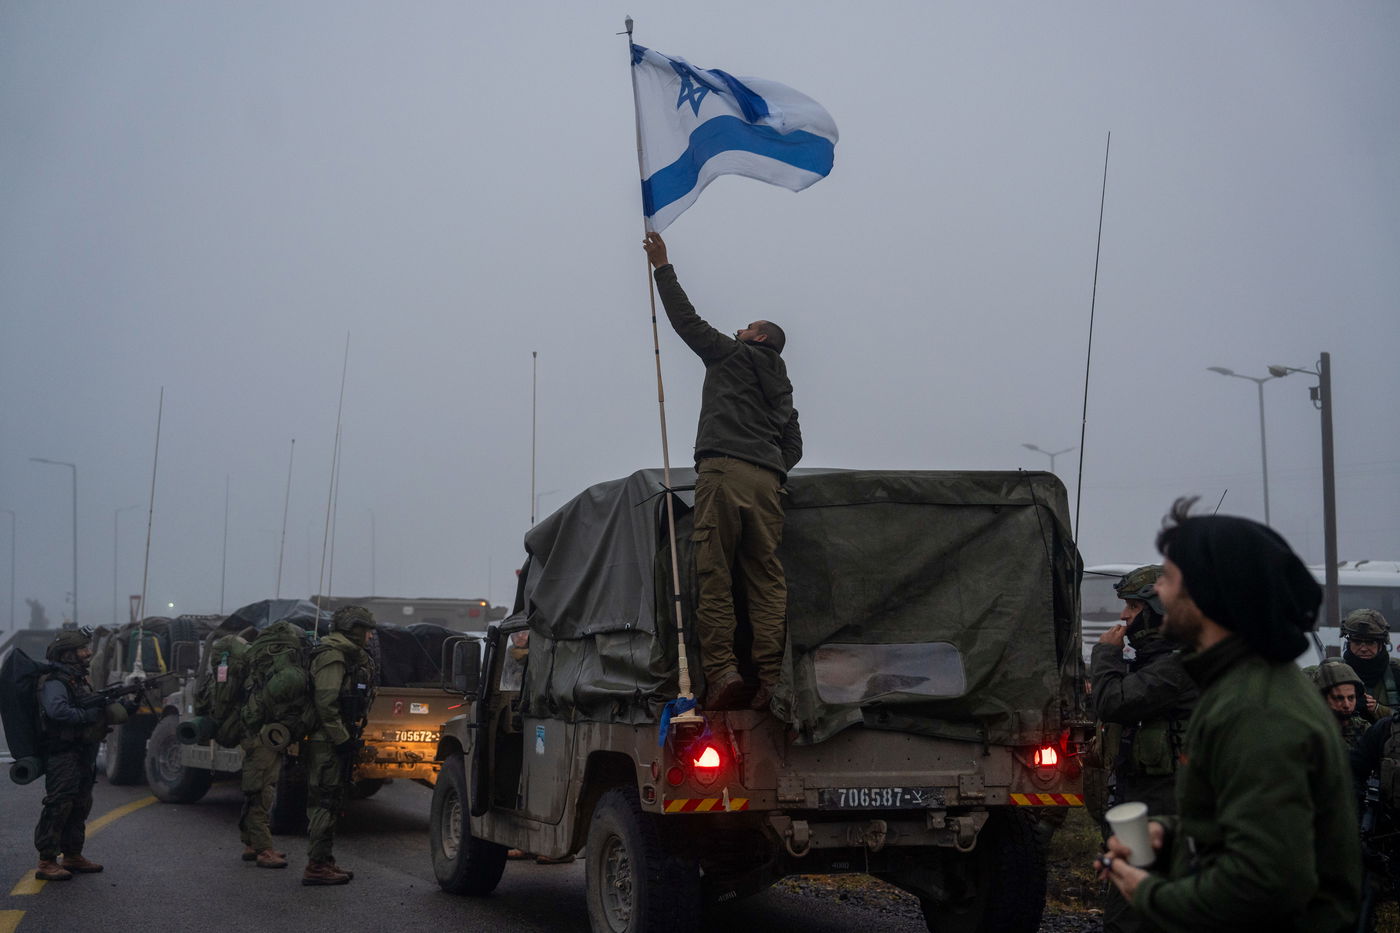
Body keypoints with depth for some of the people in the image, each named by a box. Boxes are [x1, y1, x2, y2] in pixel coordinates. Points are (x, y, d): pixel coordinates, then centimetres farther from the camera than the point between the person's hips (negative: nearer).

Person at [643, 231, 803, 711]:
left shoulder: (731, 354, 18)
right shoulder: (781, 386, 31)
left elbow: (686, 319, 19)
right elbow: (793, 446, 24)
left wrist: (663, 267, 26)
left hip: (723, 470, -5)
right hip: (767, 480, 5)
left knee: (715, 574, -11)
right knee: (767, 578, -2)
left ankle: (721, 672, -23)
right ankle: (771, 678, -13)